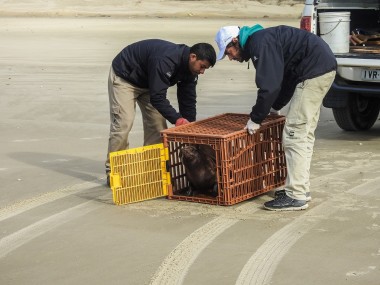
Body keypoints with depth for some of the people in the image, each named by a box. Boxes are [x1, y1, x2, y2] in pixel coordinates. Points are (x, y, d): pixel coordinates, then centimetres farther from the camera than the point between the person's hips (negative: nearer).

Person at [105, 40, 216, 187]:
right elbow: (157, 97, -39)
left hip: (148, 82, 9)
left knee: (158, 123, -1)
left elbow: (188, 102, -6)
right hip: (124, 77, -8)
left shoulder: (189, 69, -11)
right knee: (123, 123, -16)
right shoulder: (165, 60, -39)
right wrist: (177, 119, -44)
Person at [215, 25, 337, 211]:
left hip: (315, 71, -11)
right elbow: (284, 80, 30)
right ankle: (301, 188, 22)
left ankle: (296, 197, -10)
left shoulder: (260, 43, -14)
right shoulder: (259, 41, 19)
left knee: (294, 134, -10)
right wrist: (274, 107, 31)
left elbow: (269, 86, -19)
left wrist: (256, 119, -10)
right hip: (323, 69, 11)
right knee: (304, 134, 15)